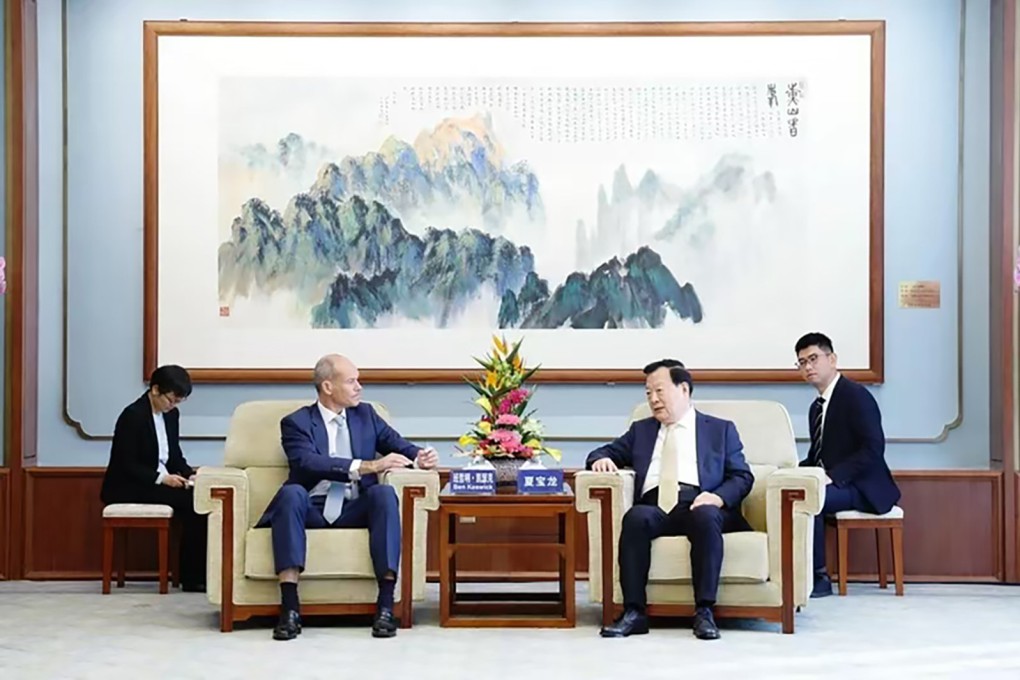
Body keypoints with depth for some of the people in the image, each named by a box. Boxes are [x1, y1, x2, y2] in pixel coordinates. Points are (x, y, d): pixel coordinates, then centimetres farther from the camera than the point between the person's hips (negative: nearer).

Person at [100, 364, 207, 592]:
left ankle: (198, 575, -17)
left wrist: (189, 474, -6)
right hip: (127, 488, -7)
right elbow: (127, 465, -17)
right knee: (189, 501, -26)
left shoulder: (171, 415, 8)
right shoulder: (133, 415, -15)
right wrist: (161, 478, -26)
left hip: (159, 483, 7)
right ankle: (192, 578, -17)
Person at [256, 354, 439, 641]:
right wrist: (369, 466, -29)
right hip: (312, 509, -2)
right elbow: (310, 463, -18)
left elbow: (398, 445, 13)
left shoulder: (365, 414, 15)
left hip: (354, 509, 3)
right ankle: (290, 607, -38)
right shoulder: (296, 423, 0)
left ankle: (386, 605, -34)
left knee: (384, 492, -29)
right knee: (291, 492, -35)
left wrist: (419, 458, -13)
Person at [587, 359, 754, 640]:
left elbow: (742, 477, 11)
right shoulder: (641, 430, 29)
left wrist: (719, 497, -10)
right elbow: (608, 451, 29)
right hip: (655, 507, 2)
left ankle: (704, 611, -35)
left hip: (700, 505, -2)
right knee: (636, 517, -33)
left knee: (705, 516, -37)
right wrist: (602, 459, 3)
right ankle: (634, 612, -33)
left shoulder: (720, 429, 20)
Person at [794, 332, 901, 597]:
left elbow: (873, 448, -19)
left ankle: (819, 576, -20)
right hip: (830, 483, 8)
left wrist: (833, 476, -26)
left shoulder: (856, 395, -10)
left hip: (863, 487, -8)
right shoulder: (817, 407, 17)